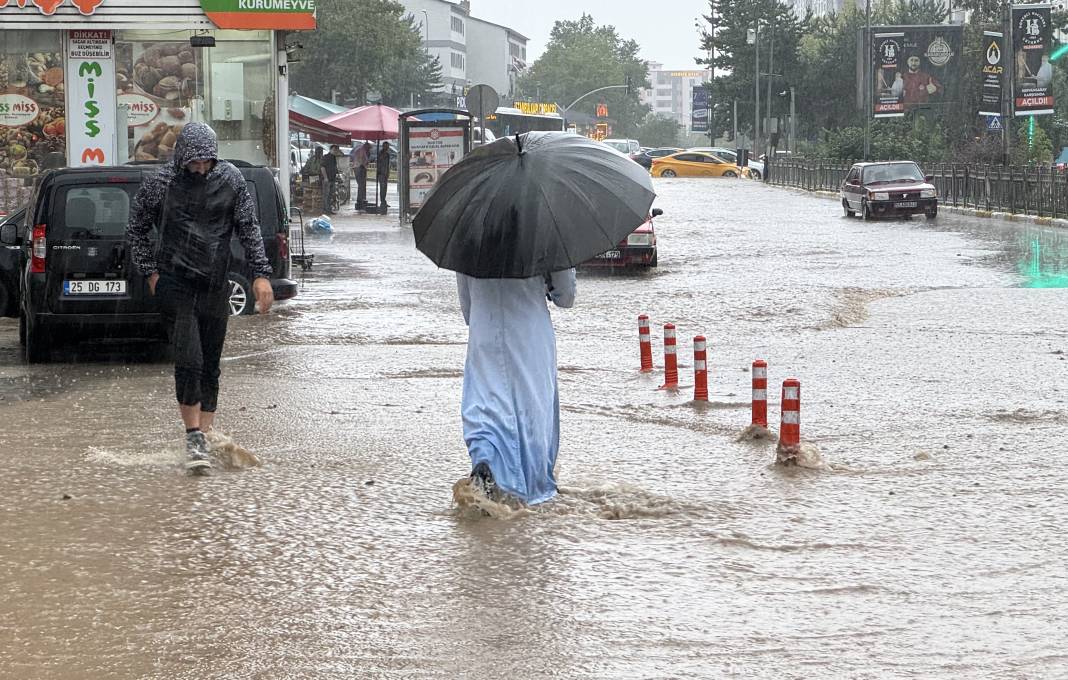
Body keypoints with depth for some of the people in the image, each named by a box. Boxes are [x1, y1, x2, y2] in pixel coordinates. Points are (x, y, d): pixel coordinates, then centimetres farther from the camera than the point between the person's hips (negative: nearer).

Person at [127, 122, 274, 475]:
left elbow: (249, 228, 5)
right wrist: (150, 272, 1)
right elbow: (136, 229, 8)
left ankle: (205, 436, 14)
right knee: (188, 361, -13)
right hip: (175, 284, -3)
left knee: (210, 366, 6)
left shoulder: (231, 180, 1)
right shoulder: (159, 184, -4)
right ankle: (195, 437, -7)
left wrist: (261, 274, -2)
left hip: (215, 286, 3)